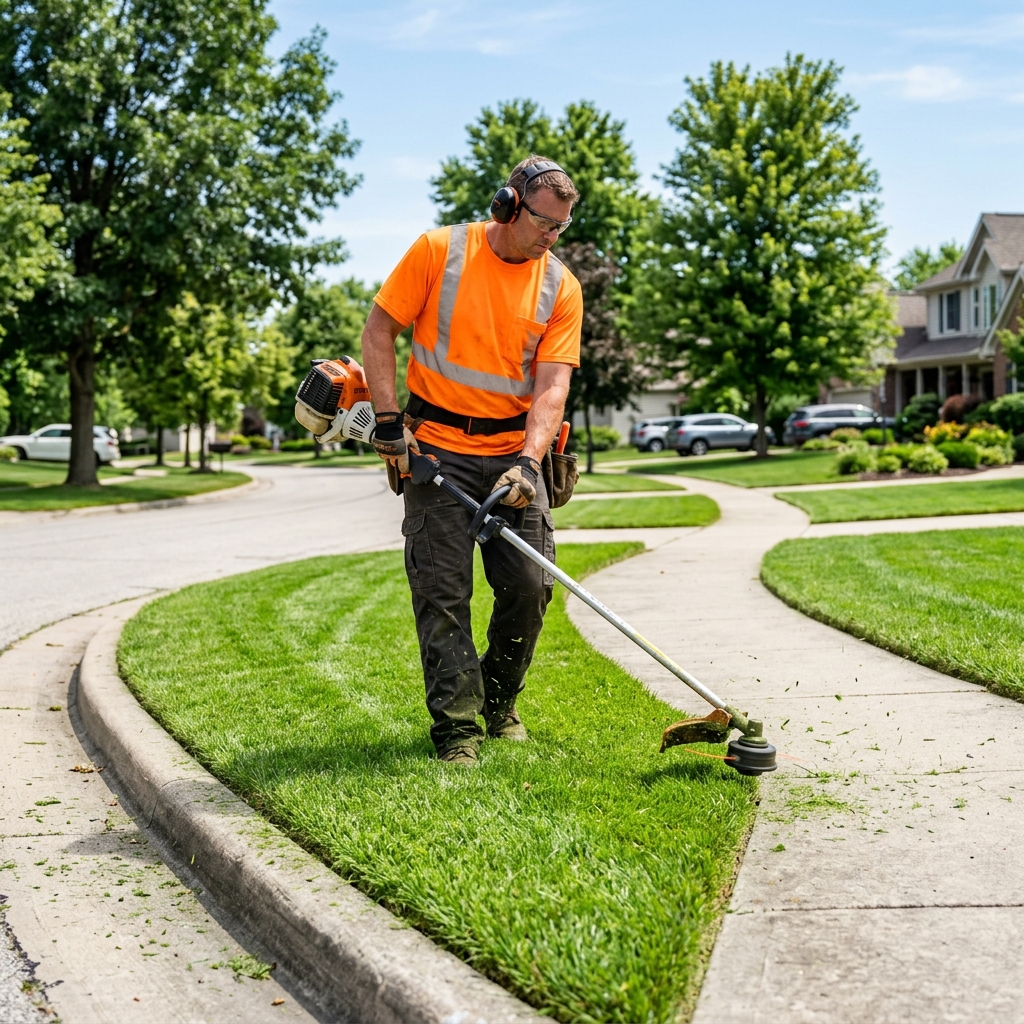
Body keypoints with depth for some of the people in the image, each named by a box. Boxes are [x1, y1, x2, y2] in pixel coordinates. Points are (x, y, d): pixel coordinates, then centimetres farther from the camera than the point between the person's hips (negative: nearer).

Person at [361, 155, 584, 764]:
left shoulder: (561, 287, 1)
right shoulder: (440, 251, -4)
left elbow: (553, 385, -7)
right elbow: (380, 331, -1)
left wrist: (527, 462, -22)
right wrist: (389, 422, -9)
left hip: (514, 449, 2)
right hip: (436, 446, -2)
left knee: (531, 585, 0)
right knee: (443, 591, -5)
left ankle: (499, 702, 24)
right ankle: (457, 727, 4)